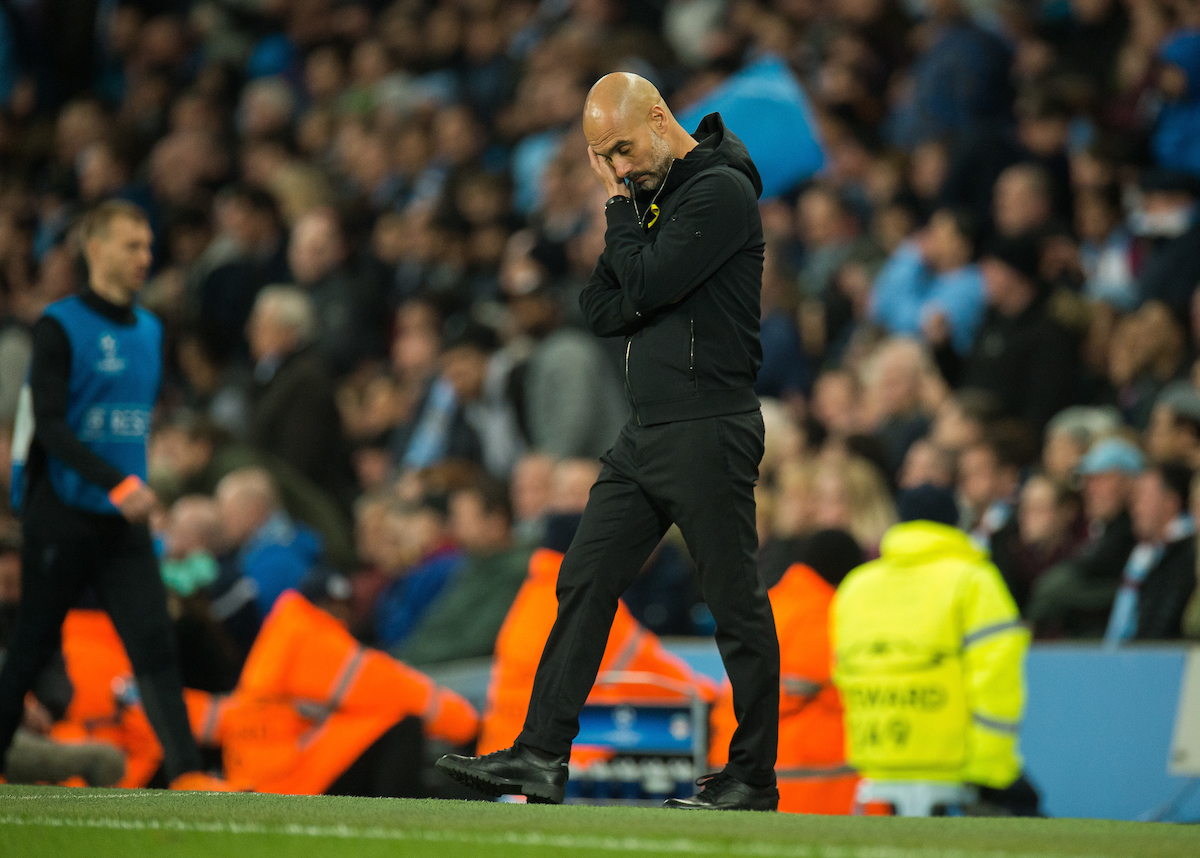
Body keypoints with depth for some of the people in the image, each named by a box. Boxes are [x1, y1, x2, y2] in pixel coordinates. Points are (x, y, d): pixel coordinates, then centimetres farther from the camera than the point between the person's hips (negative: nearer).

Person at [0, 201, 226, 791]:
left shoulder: (150, 332, 13)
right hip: (61, 520, -5)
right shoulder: (61, 327, -8)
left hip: (123, 523, 5)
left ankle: (187, 773, -17)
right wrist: (118, 484, -25)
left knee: (154, 643, -8)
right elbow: (49, 426, -17)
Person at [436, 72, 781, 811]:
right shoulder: (654, 193, 16)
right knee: (585, 583, 5)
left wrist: (621, 212, -4)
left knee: (737, 605, -2)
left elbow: (642, 287, -20)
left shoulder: (722, 190, -12)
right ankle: (543, 757, 6)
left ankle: (753, 777, 5)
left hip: (709, 431, -9)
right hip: (646, 434, 9)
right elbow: (604, 311, 12)